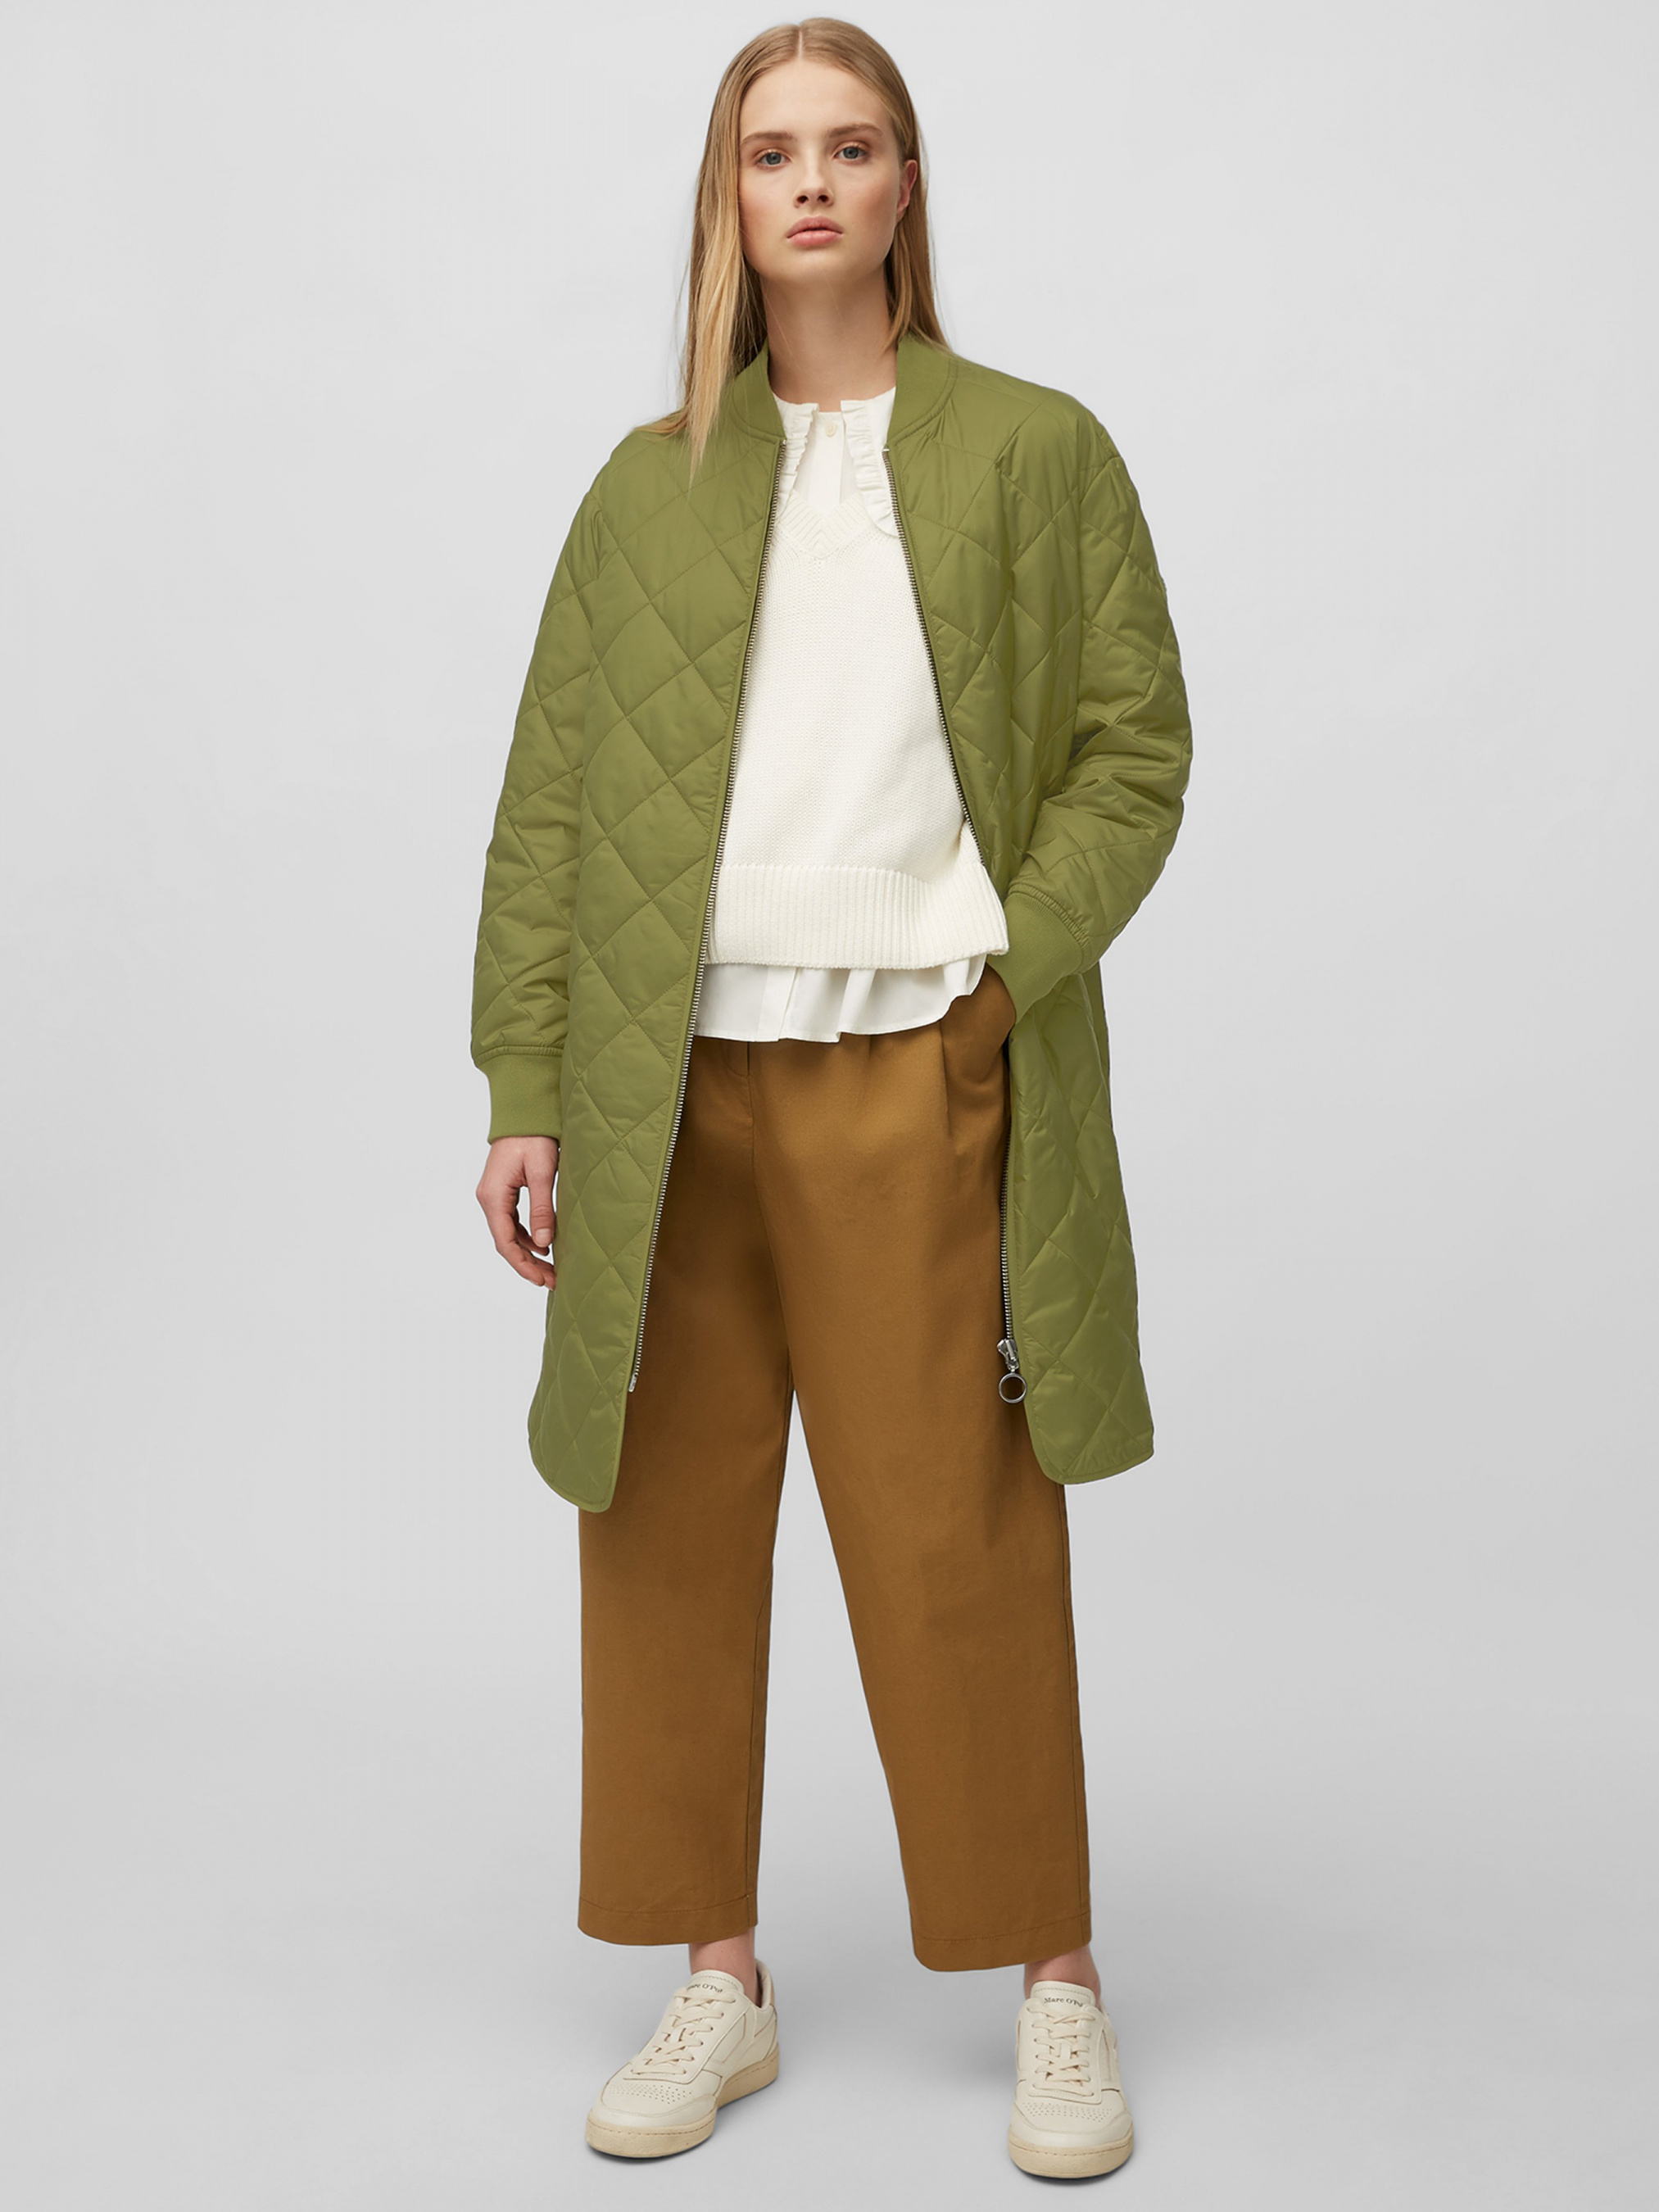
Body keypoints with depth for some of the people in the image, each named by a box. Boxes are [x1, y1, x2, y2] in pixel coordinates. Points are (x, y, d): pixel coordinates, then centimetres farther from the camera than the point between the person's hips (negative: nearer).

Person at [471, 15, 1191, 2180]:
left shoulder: (1034, 453, 6)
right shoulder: (646, 489, 12)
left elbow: (1136, 747, 3)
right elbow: (548, 804, 8)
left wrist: (1007, 969, -10)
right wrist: (525, 1090, 2)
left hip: (918, 1081, -3)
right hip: (675, 1089, 3)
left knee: (963, 1544, 0)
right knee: (668, 1536, 7)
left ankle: (1059, 1988, 17)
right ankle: (721, 1982, 23)